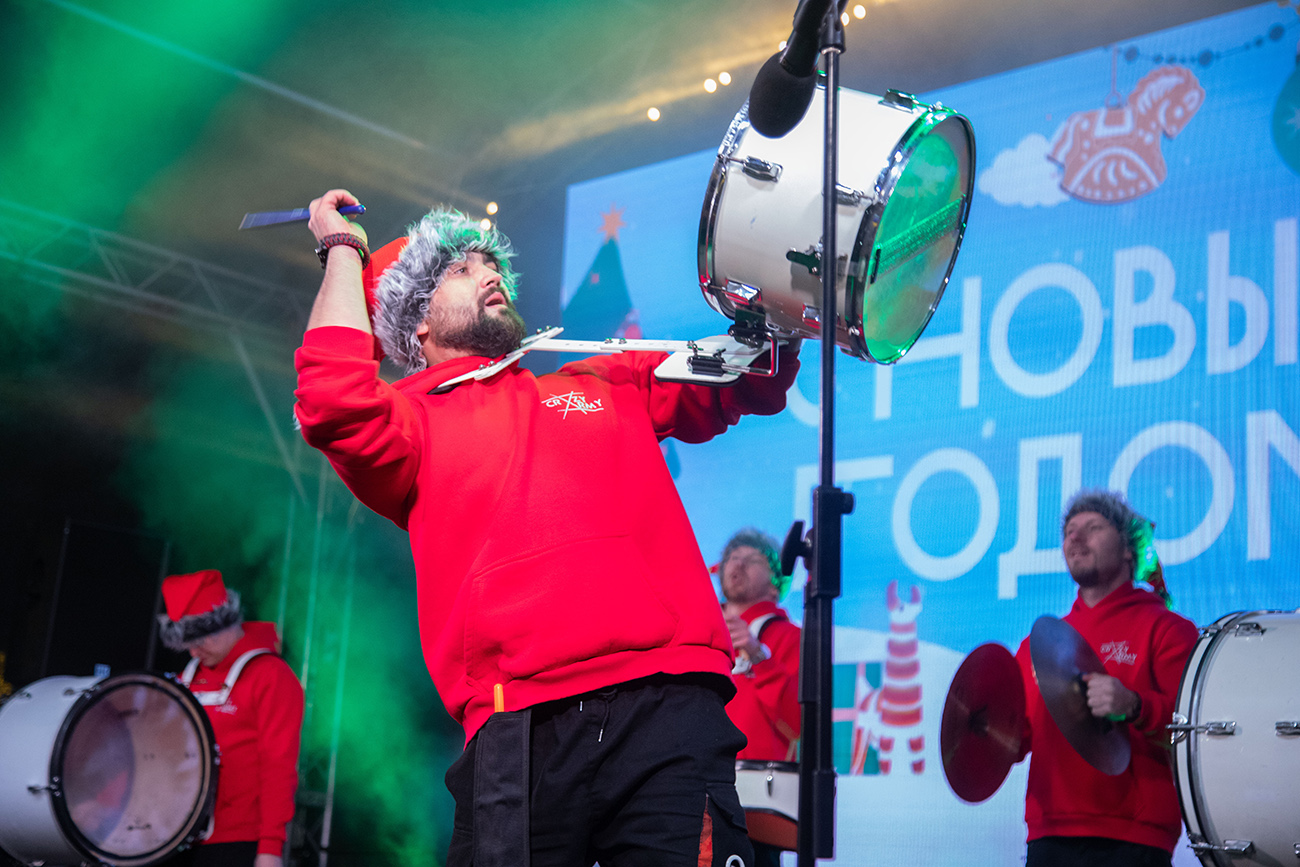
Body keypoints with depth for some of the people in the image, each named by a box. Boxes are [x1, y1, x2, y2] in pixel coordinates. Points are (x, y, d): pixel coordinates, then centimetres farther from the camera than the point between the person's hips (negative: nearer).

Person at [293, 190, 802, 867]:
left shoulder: (608, 385, 27)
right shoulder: (412, 418, 16)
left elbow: (750, 378, 24)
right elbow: (334, 400, -6)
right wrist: (343, 249, 9)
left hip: (667, 708, 2)